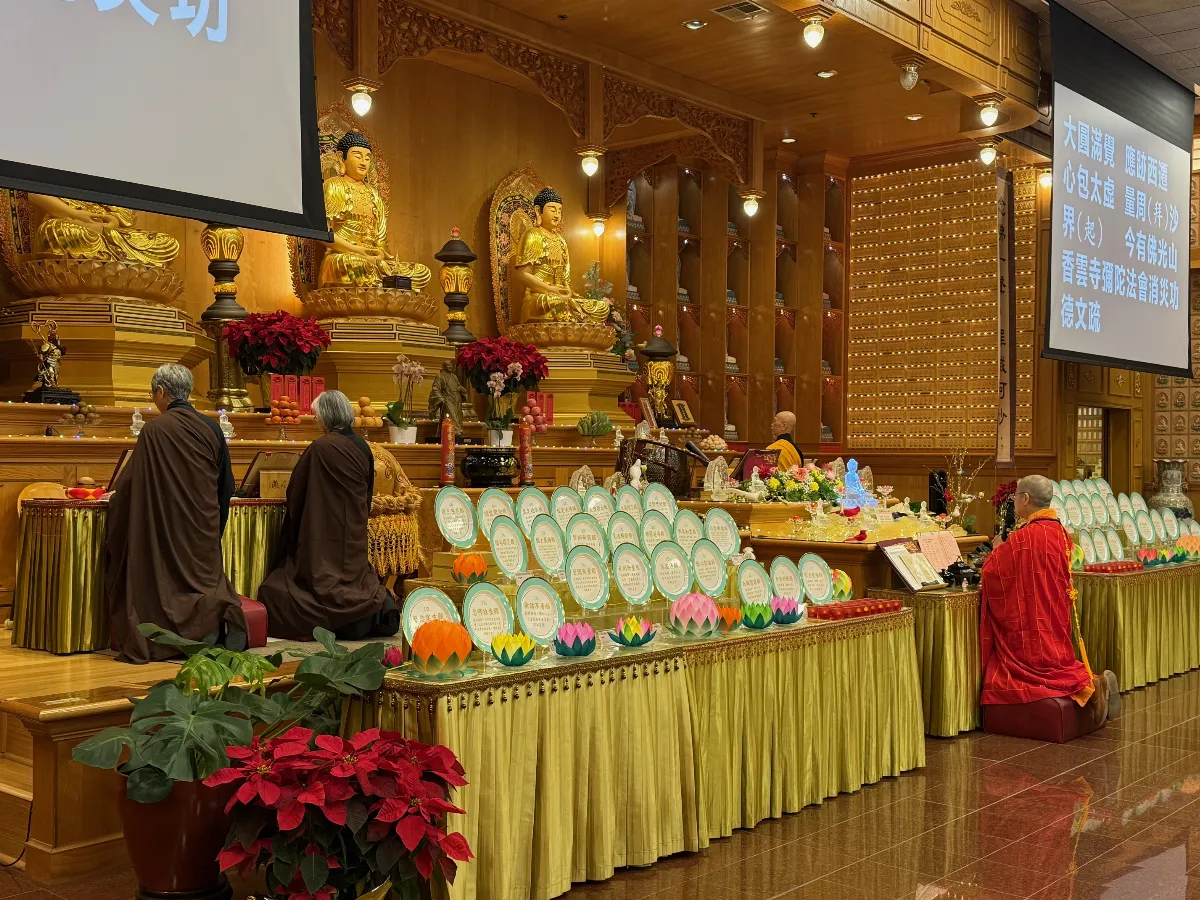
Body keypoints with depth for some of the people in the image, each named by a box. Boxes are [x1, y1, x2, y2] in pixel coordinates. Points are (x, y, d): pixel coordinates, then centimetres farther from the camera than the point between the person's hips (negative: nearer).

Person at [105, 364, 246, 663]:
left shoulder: (155, 430, -12)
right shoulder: (211, 428, 2)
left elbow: (131, 482, -6)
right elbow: (226, 484, 10)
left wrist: (115, 491, 16)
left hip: (168, 527, -4)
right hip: (204, 527, 4)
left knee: (168, 581, 9)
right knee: (205, 574, 18)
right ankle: (219, 610, -12)